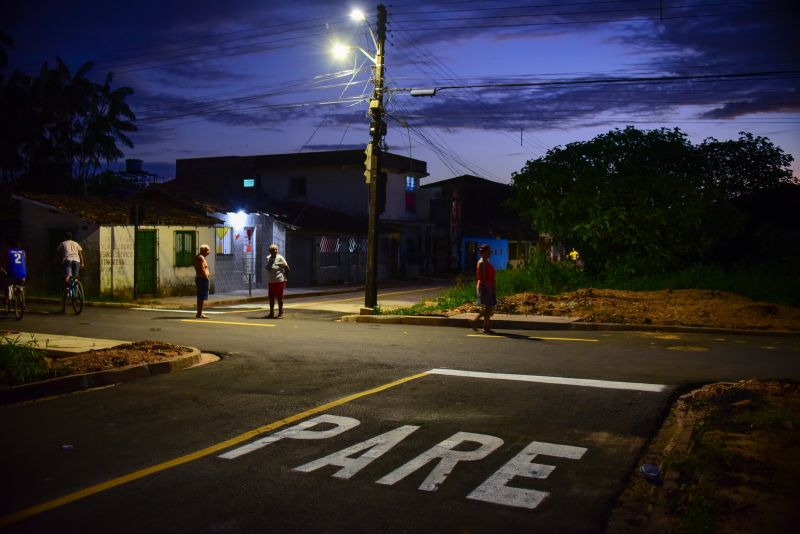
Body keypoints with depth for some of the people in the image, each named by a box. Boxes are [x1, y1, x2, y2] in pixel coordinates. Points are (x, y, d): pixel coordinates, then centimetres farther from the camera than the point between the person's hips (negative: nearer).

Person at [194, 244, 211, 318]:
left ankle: (199, 313, 21)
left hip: (198, 278, 11)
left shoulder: (197, 257, 17)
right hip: (203, 279, -11)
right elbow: (202, 270, -22)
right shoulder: (201, 258, -15)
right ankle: (200, 314, -10)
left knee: (200, 297, 15)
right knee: (202, 297, -10)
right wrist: (207, 278, -16)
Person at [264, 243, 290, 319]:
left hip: (279, 281, -6)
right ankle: (271, 313, 20)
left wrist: (284, 277, -2)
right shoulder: (268, 258, 8)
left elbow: (287, 268, -7)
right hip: (271, 281, 6)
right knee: (271, 297, 9)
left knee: (279, 297, -1)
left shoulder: (280, 258, -11)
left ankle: (280, 314, 7)